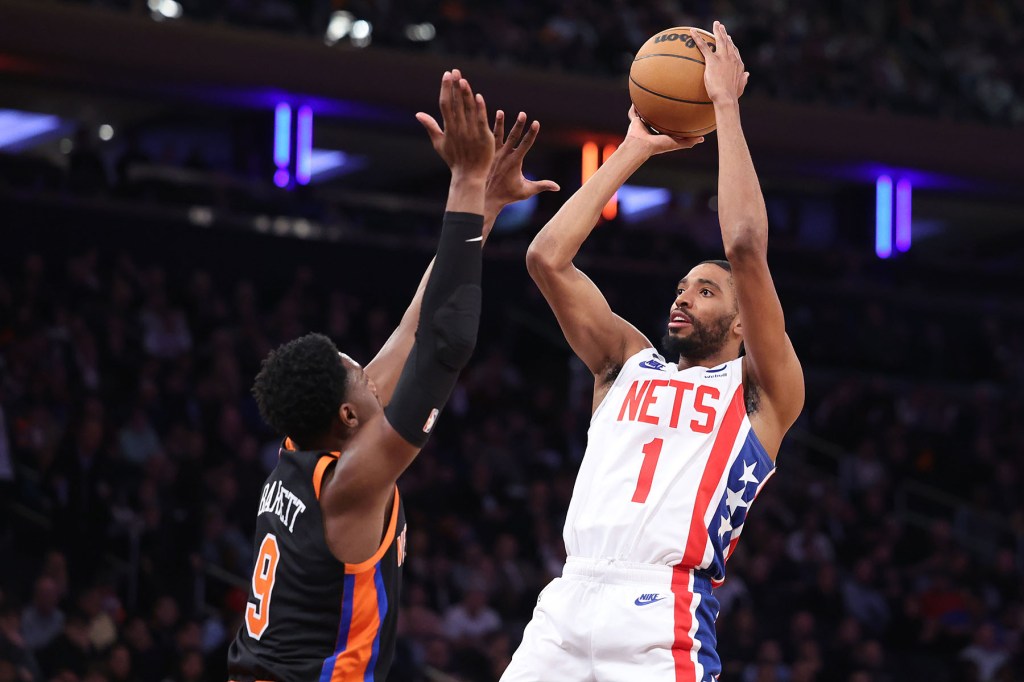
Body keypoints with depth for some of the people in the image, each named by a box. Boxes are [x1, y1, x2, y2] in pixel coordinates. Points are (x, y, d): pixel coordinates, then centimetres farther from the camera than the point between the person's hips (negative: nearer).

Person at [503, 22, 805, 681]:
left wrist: (727, 107, 2)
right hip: (567, 601, 5)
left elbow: (746, 248, -4)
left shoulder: (760, 390, 9)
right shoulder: (628, 364, 24)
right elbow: (547, 259, 15)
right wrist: (634, 151, 18)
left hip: (662, 616, -5)